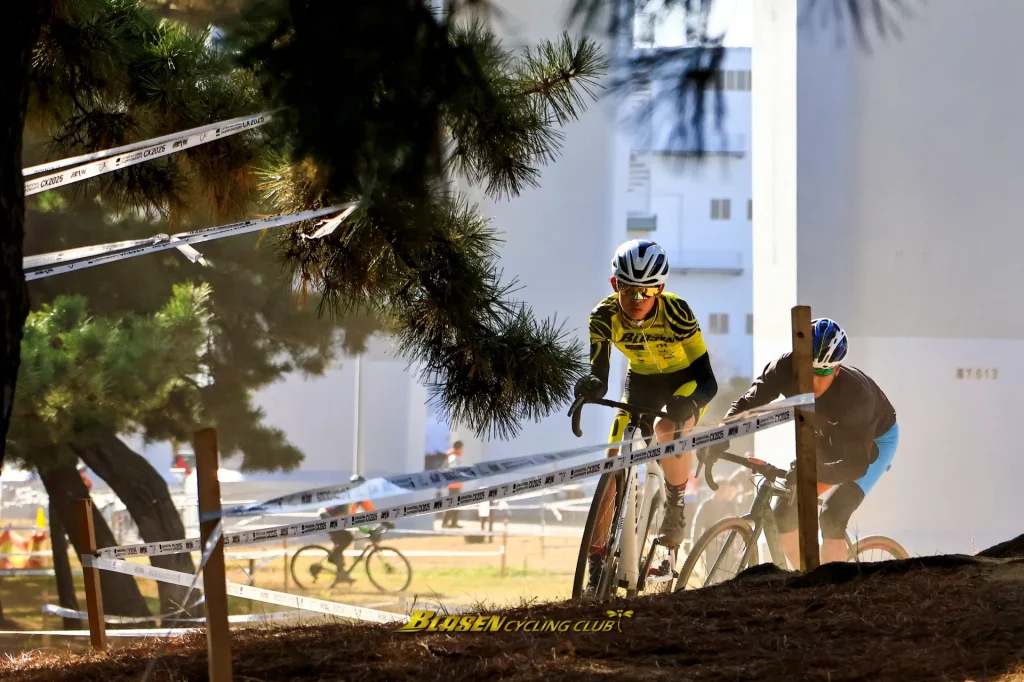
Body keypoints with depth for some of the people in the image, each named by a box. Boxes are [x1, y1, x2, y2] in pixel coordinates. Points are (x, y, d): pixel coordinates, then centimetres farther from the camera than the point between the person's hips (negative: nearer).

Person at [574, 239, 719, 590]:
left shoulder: (675, 311, -32)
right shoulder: (604, 317, -23)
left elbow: (707, 379, -34)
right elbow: (598, 373, -23)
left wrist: (686, 401, -55)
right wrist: (589, 386, -48)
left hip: (685, 382, -3)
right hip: (641, 381, 3)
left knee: (668, 429, -37)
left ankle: (676, 505, -10)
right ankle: (597, 568, -7)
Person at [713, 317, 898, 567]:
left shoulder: (856, 394, -40)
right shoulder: (786, 369, -30)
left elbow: (857, 464, -42)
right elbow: (747, 404, -30)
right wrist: (718, 440, -49)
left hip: (874, 440, -5)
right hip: (828, 438, 5)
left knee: (832, 515, -25)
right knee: (786, 512, -7)